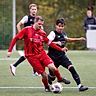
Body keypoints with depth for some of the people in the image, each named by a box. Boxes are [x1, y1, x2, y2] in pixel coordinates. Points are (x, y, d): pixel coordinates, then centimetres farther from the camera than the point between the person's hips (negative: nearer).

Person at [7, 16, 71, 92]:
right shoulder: (26, 30, -6)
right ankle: (47, 87, 20)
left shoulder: (42, 33, 5)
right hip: (31, 56, -3)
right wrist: (10, 50, -6)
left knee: (52, 67, -20)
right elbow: (15, 39, -1)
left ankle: (60, 79, 9)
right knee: (44, 74, -10)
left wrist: (61, 49, 8)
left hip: (42, 53, 3)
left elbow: (49, 43, 14)